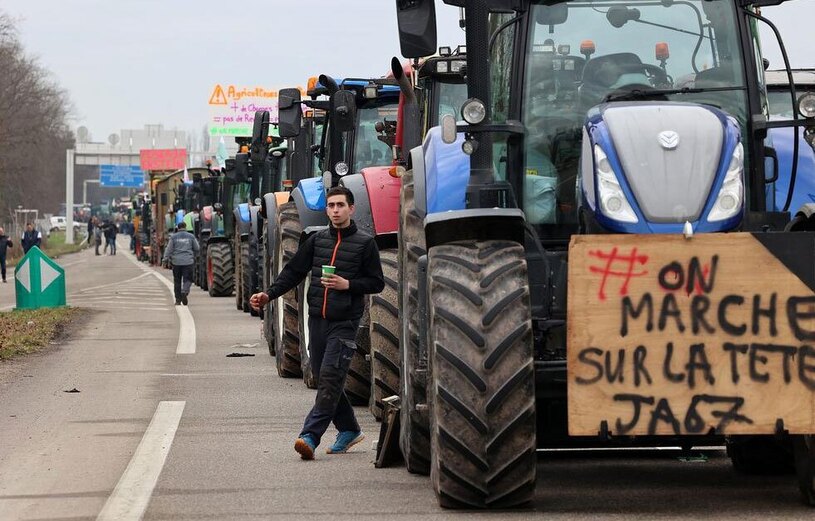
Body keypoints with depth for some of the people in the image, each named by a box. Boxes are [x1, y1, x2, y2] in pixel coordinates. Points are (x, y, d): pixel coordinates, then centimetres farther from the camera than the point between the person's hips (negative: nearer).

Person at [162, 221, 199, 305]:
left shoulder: (174, 237, 2)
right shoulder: (191, 236, 5)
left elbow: (169, 249, -2)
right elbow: (196, 249, 11)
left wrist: (166, 259, 2)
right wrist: (194, 257, 28)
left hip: (176, 261, 1)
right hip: (188, 261, -1)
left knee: (177, 281, 8)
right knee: (187, 279, 0)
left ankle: (178, 300, 11)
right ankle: (184, 292, -28)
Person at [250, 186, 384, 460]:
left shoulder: (364, 243, 0)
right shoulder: (317, 240, 11)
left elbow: (377, 283, 1)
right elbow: (293, 271, 11)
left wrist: (348, 285, -14)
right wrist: (269, 294, -1)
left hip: (344, 322, -5)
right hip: (317, 320, 5)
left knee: (330, 377, -15)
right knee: (323, 378, 9)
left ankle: (310, 435, -21)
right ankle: (349, 430, 25)